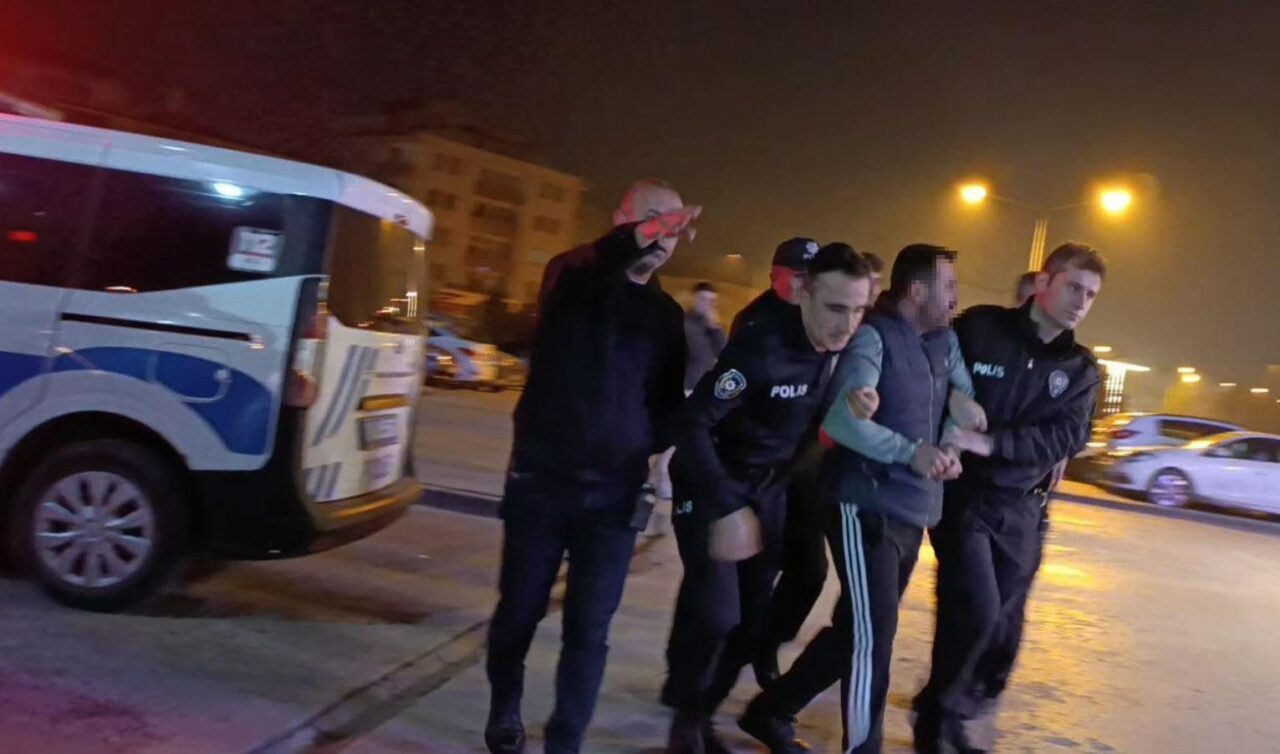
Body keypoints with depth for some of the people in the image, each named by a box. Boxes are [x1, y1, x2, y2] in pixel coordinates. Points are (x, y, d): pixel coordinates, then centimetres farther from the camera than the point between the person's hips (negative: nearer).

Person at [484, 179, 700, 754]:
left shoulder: (667, 314, 9)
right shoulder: (572, 277, -3)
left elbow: (670, 397, 16)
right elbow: (592, 263, -28)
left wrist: (665, 450, -2)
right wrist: (641, 233, -46)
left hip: (614, 491, 2)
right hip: (540, 480, -2)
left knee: (589, 629, 3)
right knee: (519, 611, 11)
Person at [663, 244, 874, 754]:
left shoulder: (843, 346, -8)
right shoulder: (762, 345, -28)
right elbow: (693, 424, -27)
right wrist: (727, 508, -31)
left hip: (770, 489, 6)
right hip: (713, 485, -6)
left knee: (753, 619, 6)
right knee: (715, 612, -17)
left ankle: (700, 710, 28)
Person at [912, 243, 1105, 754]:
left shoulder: (1082, 370, 4)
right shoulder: (979, 327, -6)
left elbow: (1066, 438, -9)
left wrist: (990, 443, -23)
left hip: (1022, 509, 5)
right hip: (964, 495, -4)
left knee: (1004, 626, 11)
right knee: (975, 610, -17)